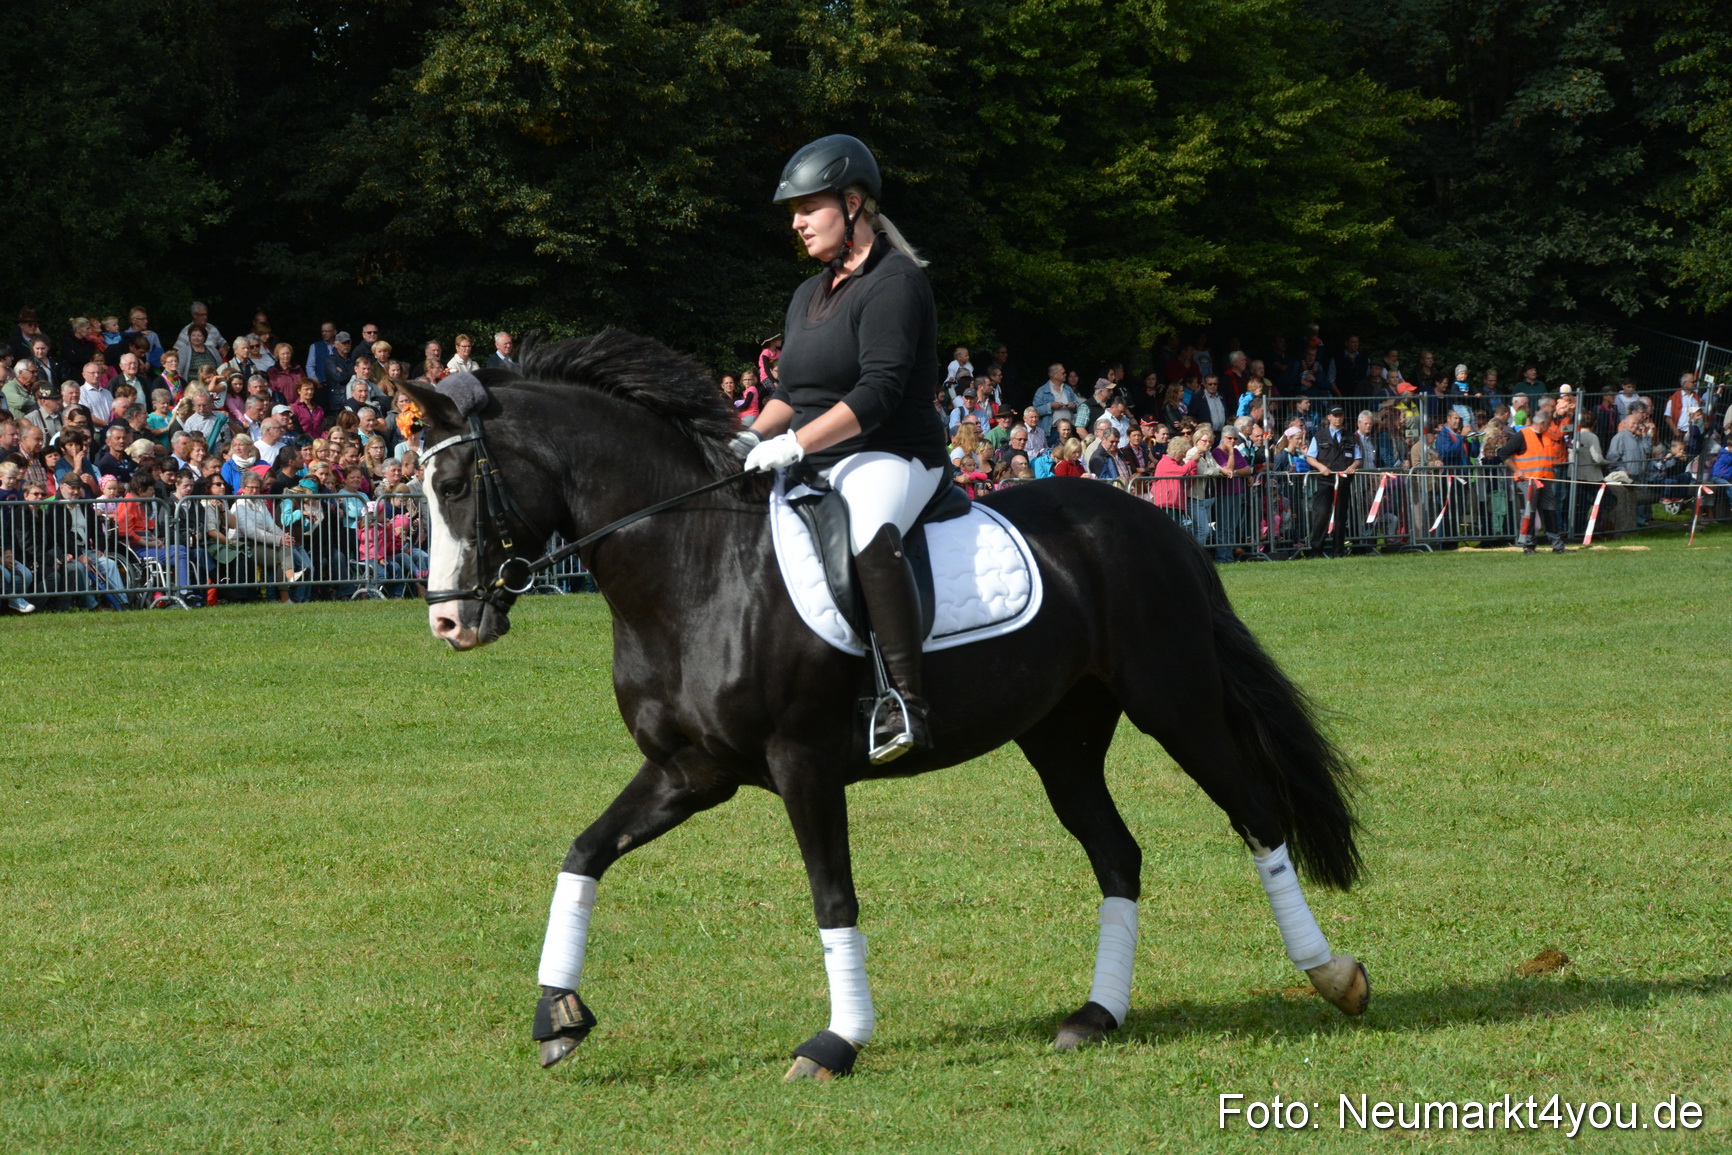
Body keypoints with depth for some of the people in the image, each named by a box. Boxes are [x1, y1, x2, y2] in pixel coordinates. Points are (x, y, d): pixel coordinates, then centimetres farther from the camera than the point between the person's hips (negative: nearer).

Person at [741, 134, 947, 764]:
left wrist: (795, 444, -27)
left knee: (869, 531, -41)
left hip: (891, 458, -10)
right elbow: (791, 393, 24)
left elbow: (879, 392, -21)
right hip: (816, 469, 10)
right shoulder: (809, 296, 19)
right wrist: (754, 438, 3)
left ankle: (906, 702, -48)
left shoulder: (894, 283, -10)